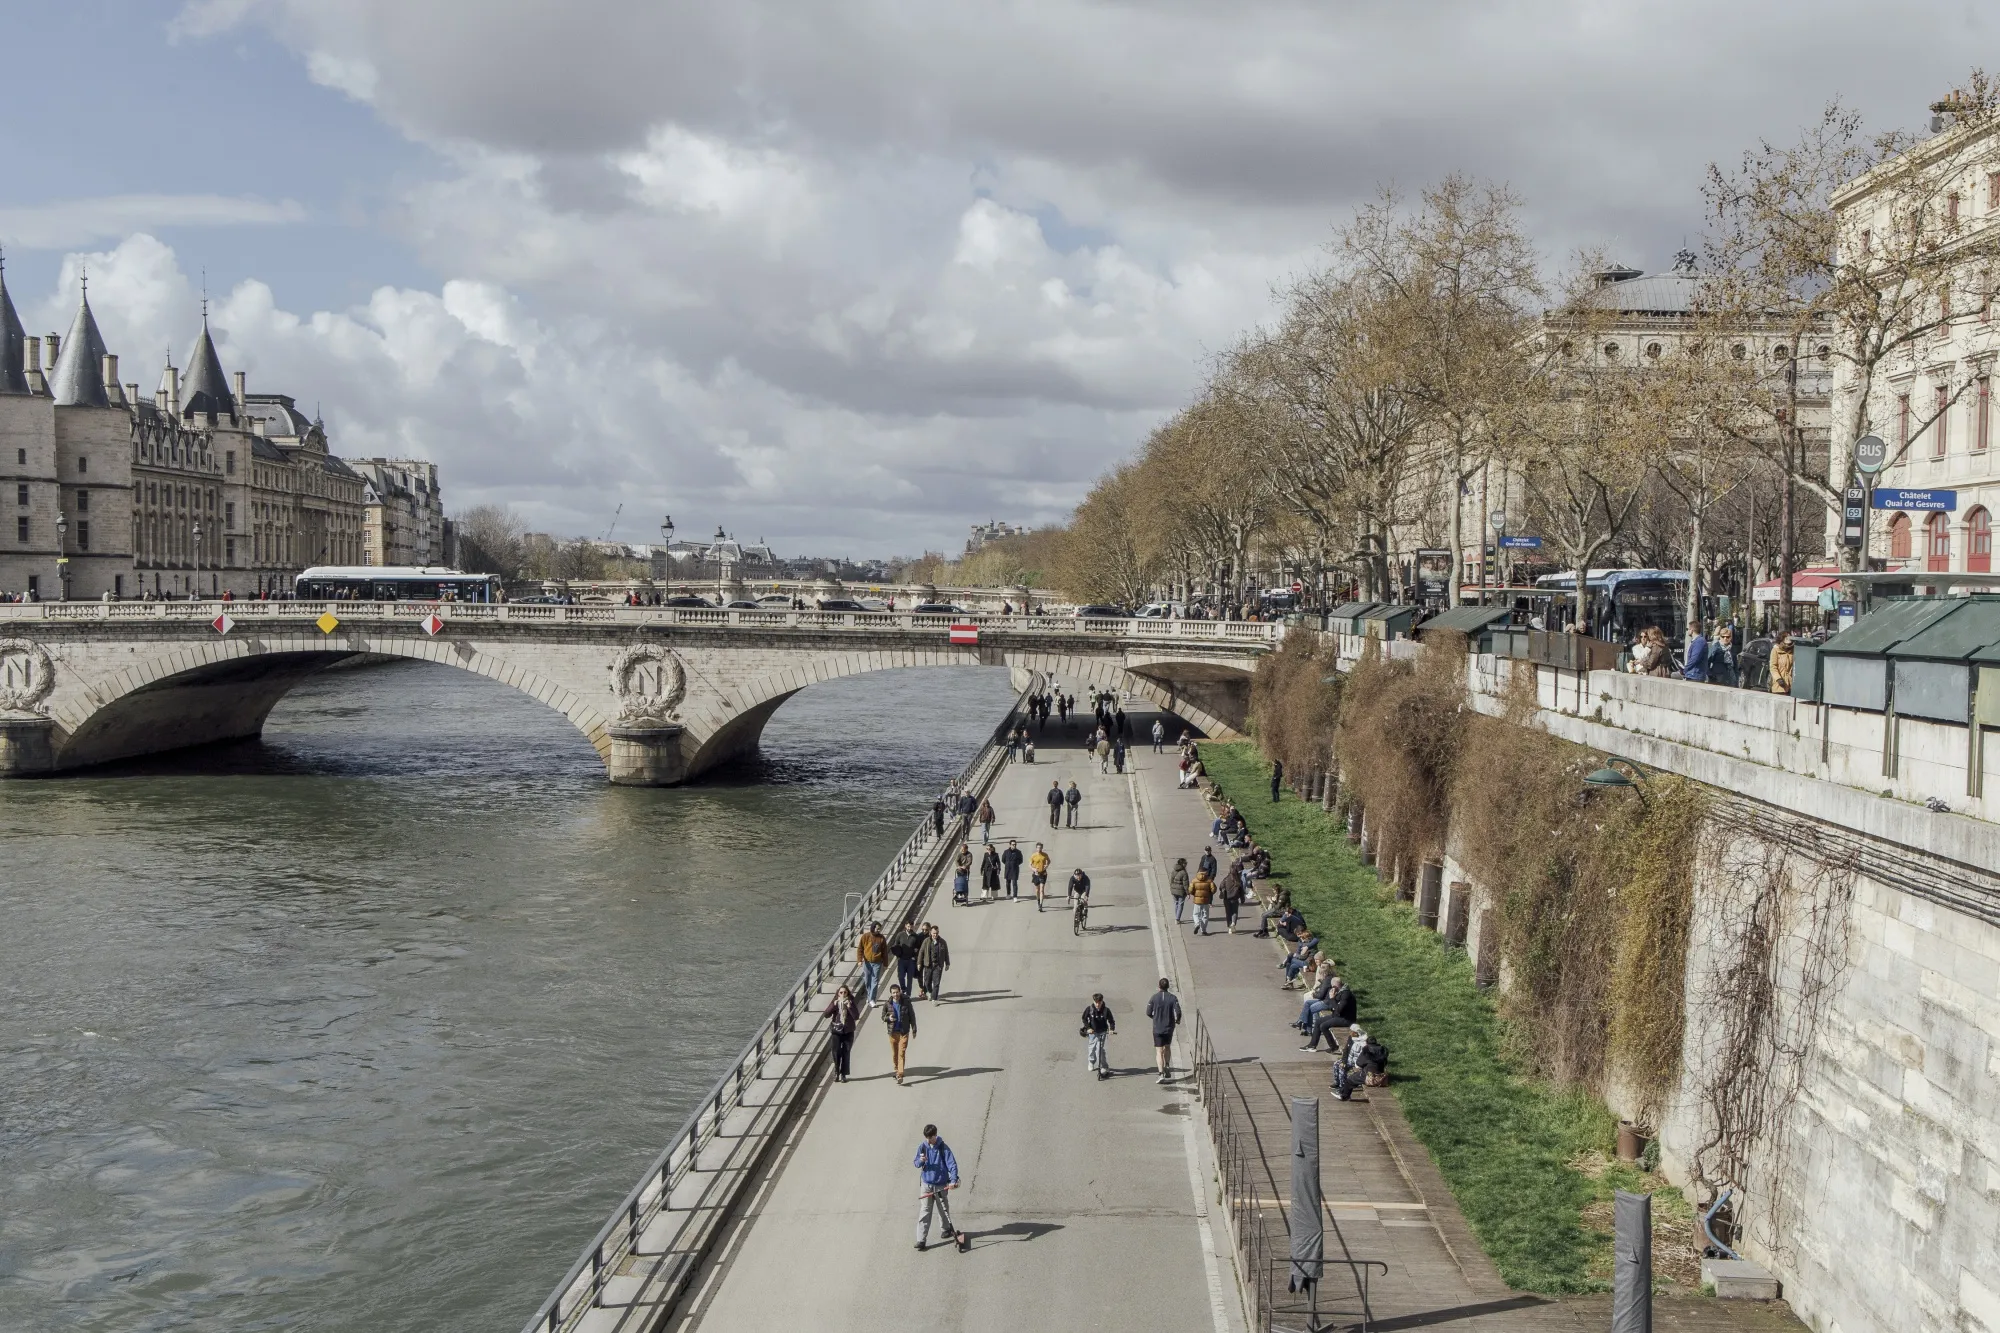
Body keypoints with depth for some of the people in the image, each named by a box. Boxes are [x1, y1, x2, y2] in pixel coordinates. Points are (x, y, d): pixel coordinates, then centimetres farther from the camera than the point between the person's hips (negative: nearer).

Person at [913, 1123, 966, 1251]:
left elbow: (952, 1164, -16)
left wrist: (953, 1180, -30)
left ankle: (947, 1228, 41)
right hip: (927, 1184, 2)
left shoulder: (943, 1148, -12)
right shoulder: (922, 1147, -3)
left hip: (941, 1184, -1)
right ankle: (921, 1239, -3)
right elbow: (916, 1164, 3)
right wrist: (921, 1161, -22)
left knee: (943, 1208, 16)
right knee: (924, 1211, -3)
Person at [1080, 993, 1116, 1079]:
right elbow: (1084, 1019, -1)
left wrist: (1111, 1029, -22)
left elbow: (1111, 1021, -6)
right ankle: (1091, 1061, 45)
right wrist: (1088, 1028, -13)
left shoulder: (1106, 1010, -14)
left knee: (1100, 1049, -14)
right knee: (1091, 1047, 17)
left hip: (1102, 1032, -2)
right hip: (1092, 1032, 2)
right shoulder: (1089, 1009, -12)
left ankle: (1104, 1068, -10)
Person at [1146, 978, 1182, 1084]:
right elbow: (1178, 1012, -16)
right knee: (1167, 1047, 25)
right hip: (1169, 1027, 2)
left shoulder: (1154, 997, -7)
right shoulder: (1172, 998, -7)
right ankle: (1167, 1067, 23)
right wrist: (1177, 1020, 5)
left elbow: (1148, 1013, -4)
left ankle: (1161, 1074, -14)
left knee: (1159, 1051, -2)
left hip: (1157, 1028, -1)